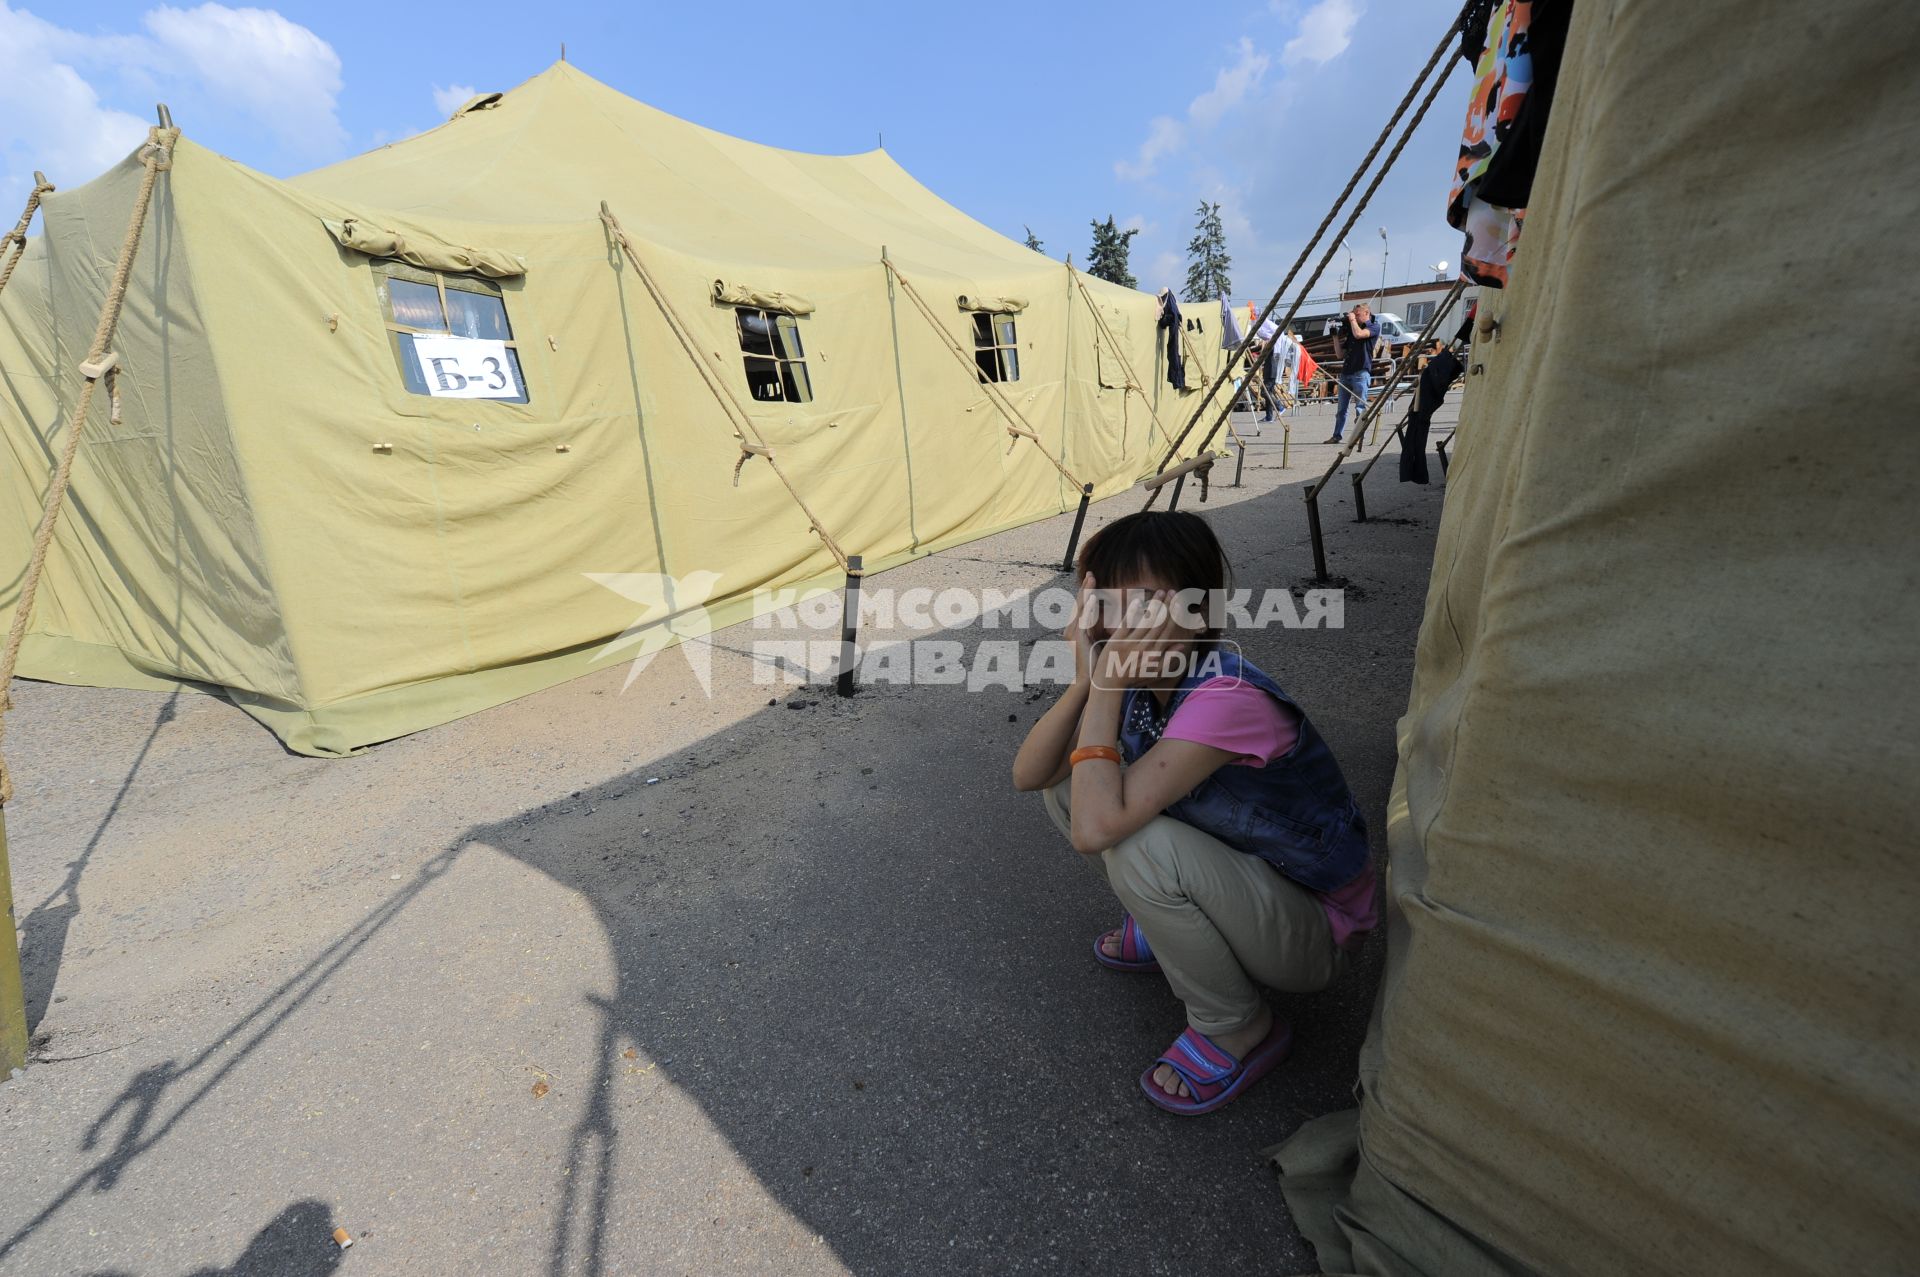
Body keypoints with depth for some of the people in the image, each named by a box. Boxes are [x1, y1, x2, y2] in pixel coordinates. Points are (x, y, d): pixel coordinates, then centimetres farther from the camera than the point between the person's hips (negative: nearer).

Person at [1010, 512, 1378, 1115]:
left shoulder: (1228, 699, -34)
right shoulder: (1143, 675, -9)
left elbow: (1093, 831, -40)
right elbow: (1027, 774, -11)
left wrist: (1106, 686, -34)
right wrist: (1086, 680, -24)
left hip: (1316, 932, -6)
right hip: (1239, 868, 7)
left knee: (1136, 844, -33)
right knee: (1065, 782, -5)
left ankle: (1238, 1031, -4)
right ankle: (1162, 927, 16)